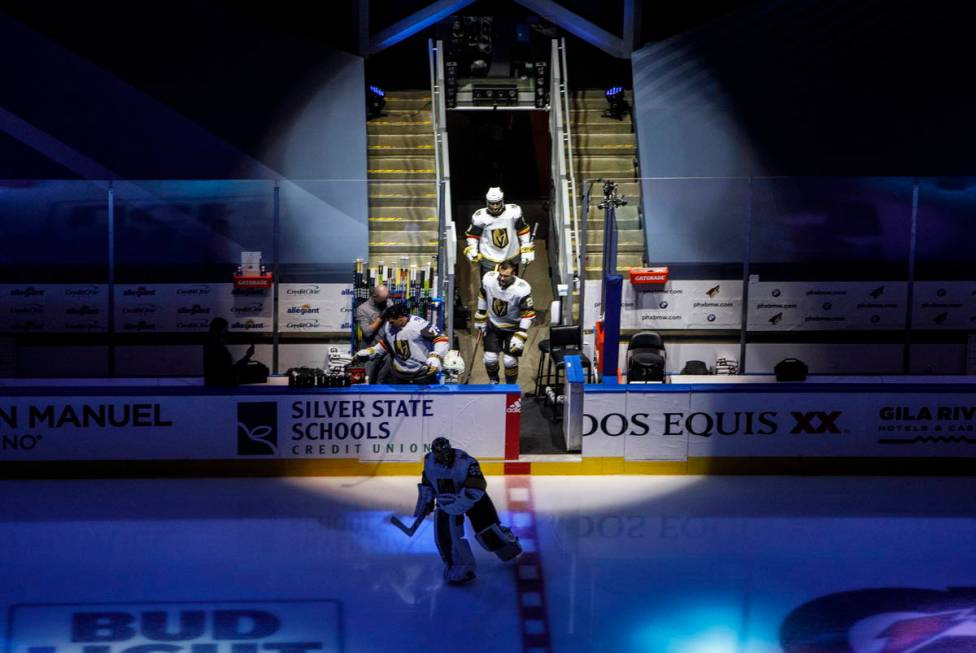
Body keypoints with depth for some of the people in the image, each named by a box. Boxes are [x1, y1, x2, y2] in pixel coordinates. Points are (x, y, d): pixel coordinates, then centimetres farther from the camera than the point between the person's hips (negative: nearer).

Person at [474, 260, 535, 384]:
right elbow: (483, 297, 1)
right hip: (493, 325, 2)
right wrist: (480, 318, 7)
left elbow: (528, 314, -20)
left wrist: (520, 336, -23)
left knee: (510, 360, -5)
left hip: (513, 328, -2)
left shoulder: (522, 289, -30)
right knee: (490, 358, -1)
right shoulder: (488, 279, -20)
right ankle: (493, 381, 31)